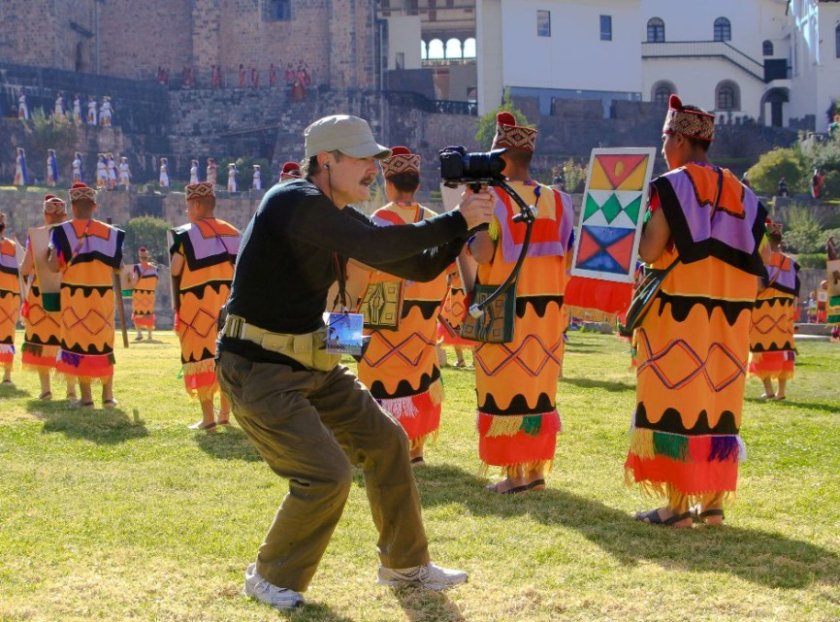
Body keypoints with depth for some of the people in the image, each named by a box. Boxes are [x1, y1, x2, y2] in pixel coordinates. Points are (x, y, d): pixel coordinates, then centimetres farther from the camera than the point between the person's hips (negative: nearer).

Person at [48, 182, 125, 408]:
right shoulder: (110, 232, 3)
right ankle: (108, 395, 15)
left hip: (74, 295, -2)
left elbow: (54, 267, -10)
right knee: (104, 342, 13)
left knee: (79, 340, 5)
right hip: (102, 294, 2)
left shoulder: (62, 231, -6)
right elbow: (117, 267, 4)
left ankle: (86, 396, 4)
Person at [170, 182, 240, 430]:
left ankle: (208, 418, -3)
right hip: (227, 304, 5)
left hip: (197, 305, -5)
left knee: (202, 355, -1)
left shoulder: (185, 234, -7)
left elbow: (174, 271, -8)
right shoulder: (232, 233, 10)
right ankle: (224, 412, 20)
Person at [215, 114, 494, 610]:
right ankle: (272, 578, 9)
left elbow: (420, 267, 8)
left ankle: (405, 564, 26)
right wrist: (456, 221, -27)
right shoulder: (295, 203, -21)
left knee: (386, 443, 11)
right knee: (328, 475, -14)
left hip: (312, 365, 10)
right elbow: (376, 248, -33)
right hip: (259, 371, -10)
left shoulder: (342, 218, 8)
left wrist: (463, 226, -9)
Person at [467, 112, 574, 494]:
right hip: (547, 309, 5)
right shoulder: (557, 200, 6)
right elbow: (569, 255, 6)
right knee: (540, 388, 12)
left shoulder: (492, 198, -10)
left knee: (507, 388, 1)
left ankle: (515, 474, 2)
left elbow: (482, 255, -17)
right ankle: (536, 470, 16)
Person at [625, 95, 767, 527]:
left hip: (681, 316, -6)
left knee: (677, 400, -2)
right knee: (718, 402, 11)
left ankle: (677, 504, -2)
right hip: (729, 319, 6)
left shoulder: (671, 186, -7)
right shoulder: (741, 193, 12)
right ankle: (713, 501, 15)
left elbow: (648, 252, -14)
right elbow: (757, 261, 10)